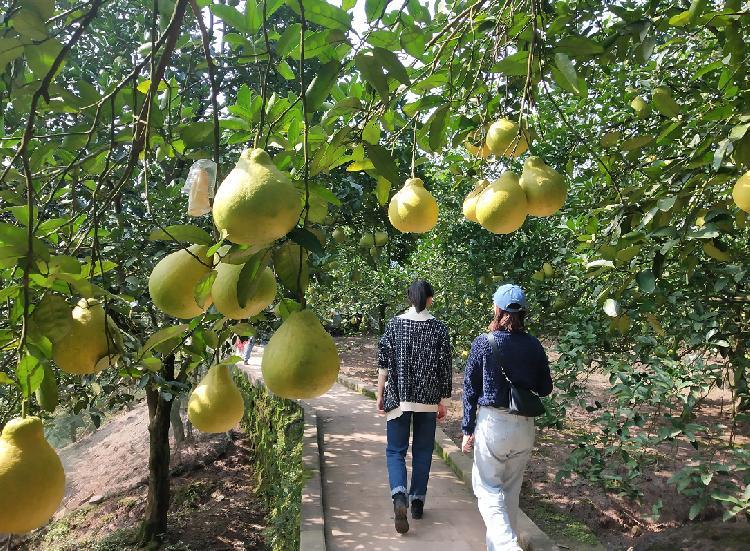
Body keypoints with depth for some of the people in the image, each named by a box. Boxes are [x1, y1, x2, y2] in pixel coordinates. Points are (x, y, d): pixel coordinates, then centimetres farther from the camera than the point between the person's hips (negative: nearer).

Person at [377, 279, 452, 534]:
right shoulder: (439, 328, -3)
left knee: (395, 451, 7)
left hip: (398, 398, 0)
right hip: (428, 400, 1)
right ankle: (417, 502, 22)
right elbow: (444, 369, -2)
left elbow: (383, 364, -3)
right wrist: (444, 401, 7)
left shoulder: (394, 324, -2)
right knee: (423, 452, 15)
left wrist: (380, 396, 5)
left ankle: (399, 496, -15)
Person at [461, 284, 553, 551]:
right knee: (511, 489, 19)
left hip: (492, 422, -4)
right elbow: (545, 389, 6)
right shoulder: (534, 346, -3)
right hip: (525, 426, 4)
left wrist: (468, 430, 2)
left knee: (488, 488, 8)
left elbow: (470, 388, -6)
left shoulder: (483, 343, -10)